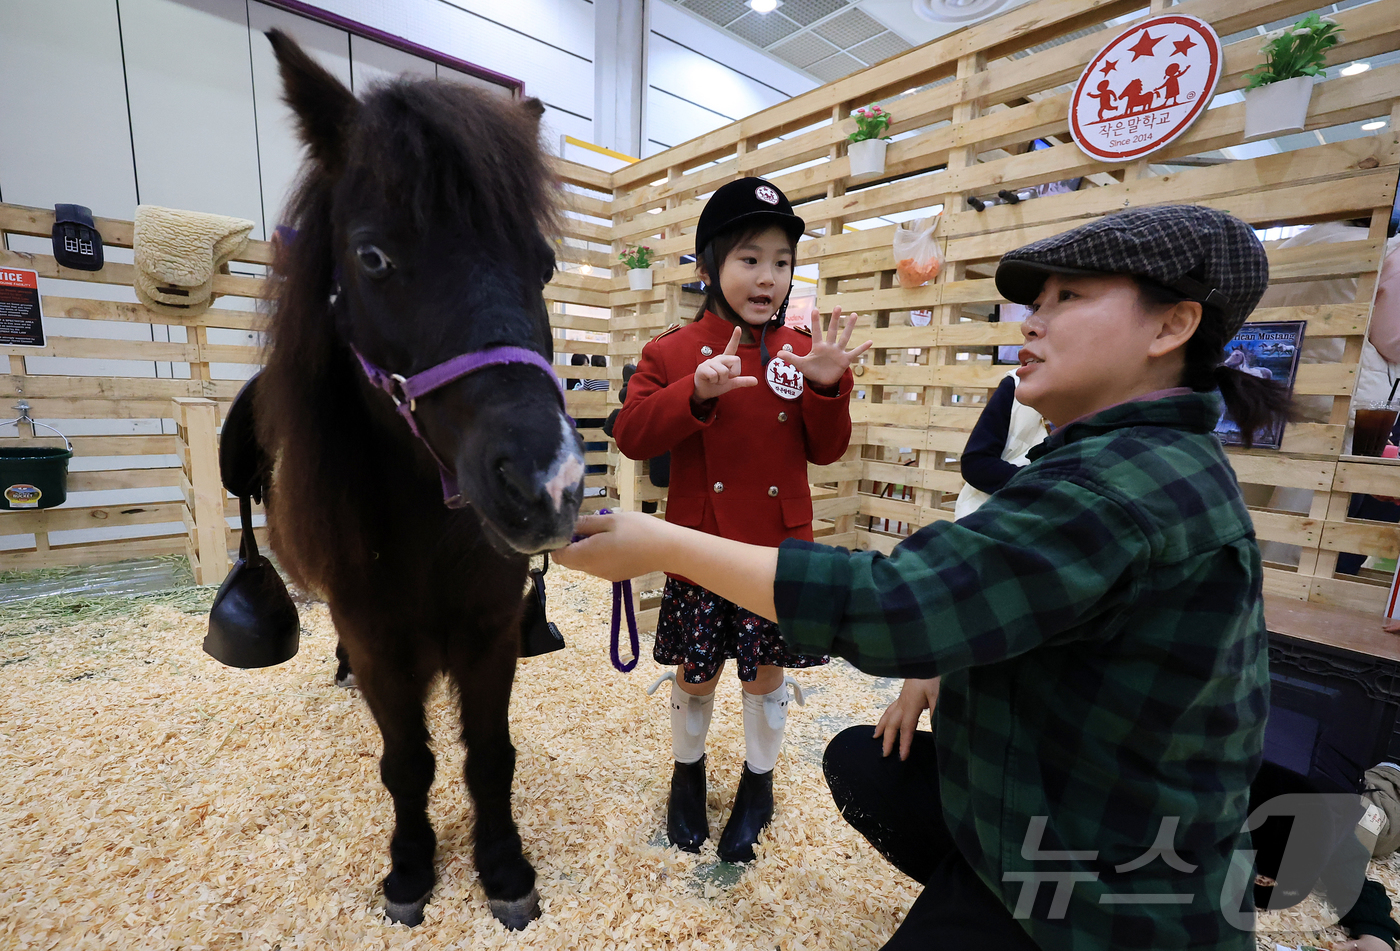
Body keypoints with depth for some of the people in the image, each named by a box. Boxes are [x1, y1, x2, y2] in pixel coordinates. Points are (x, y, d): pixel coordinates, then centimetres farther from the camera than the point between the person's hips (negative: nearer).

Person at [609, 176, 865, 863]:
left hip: (778, 548, 2)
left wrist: (828, 388, -16)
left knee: (767, 674, 15)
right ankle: (687, 773, 43)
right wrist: (696, 392, -26)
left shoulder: (799, 352, 3)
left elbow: (824, 451, 3)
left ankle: (758, 782, 41)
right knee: (694, 675, 14)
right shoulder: (671, 352, -2)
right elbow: (631, 435, -11)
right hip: (700, 547, -1)